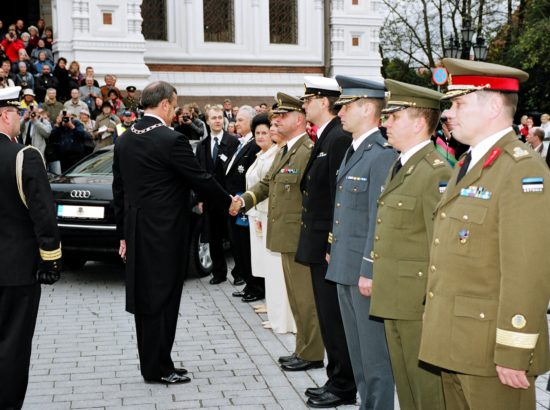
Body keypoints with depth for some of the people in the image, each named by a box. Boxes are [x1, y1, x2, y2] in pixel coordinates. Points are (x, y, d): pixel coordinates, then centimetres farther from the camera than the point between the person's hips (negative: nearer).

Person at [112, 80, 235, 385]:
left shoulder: (124, 140, 7)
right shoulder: (171, 140, -16)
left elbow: (119, 190, 11)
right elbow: (201, 180, -11)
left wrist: (124, 233, 17)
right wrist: (229, 202, 5)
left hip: (137, 232, 8)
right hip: (165, 232, -8)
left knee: (144, 298, 13)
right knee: (162, 299, 1)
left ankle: (151, 364, 22)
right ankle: (158, 368, 8)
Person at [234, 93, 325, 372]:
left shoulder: (309, 152, -17)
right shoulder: (284, 151, 16)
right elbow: (266, 183, 21)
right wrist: (243, 200, 5)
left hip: (301, 239, -10)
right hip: (287, 237, 10)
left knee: (305, 297, -1)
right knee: (296, 297, 17)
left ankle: (311, 354, 10)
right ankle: (303, 349, 28)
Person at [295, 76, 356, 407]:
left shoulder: (339, 138, -17)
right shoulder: (324, 138, 15)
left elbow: (339, 197, -21)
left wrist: (333, 245, -20)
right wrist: (315, 243, 17)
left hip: (329, 244, -10)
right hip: (318, 244, 10)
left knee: (335, 318, -2)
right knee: (328, 316, 16)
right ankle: (336, 380, 26)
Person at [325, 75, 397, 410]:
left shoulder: (382, 155, -16)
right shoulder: (352, 152, 14)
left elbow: (380, 219, -19)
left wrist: (369, 270, -19)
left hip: (364, 270, -10)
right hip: (344, 268, 10)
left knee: (375, 353, 0)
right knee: (357, 352, 18)